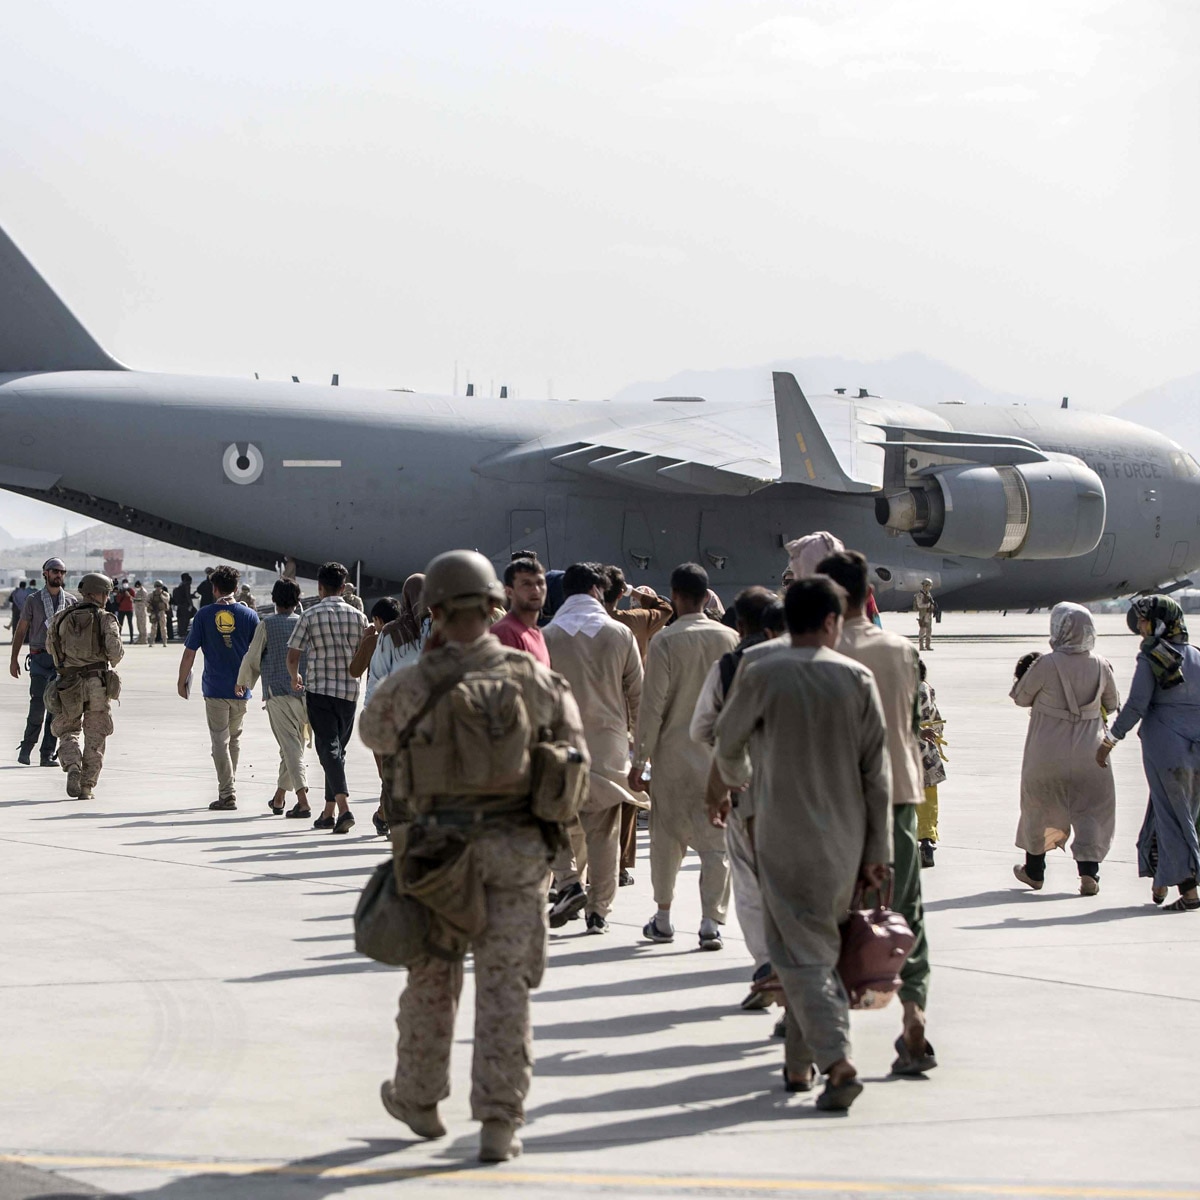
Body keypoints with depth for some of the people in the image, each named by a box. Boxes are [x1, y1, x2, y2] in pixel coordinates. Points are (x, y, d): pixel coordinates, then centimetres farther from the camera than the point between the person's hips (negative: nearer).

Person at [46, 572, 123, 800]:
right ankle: (86, 787, 6)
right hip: (98, 684, -1)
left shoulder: (62, 618, 4)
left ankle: (72, 766, -10)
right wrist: (112, 661, 7)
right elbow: (115, 650, -15)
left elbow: (51, 646, 15)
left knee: (68, 731, 17)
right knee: (94, 738, 9)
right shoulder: (105, 619, -5)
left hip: (69, 685, 1)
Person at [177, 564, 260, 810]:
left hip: (215, 688, -2)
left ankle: (227, 795, -5)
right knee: (234, 740, 19)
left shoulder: (204, 615, -4)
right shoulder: (248, 615, 0)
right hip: (241, 688, 2)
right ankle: (229, 787, 27)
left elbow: (189, 653, -4)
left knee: (220, 742, 1)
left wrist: (182, 681, 9)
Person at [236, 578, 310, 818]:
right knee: (294, 745, 15)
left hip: (278, 691, -4)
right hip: (305, 691, 4)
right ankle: (279, 797, 25)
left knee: (290, 746, -7)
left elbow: (252, 657, 2)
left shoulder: (267, 624, -3)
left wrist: (242, 682, 19)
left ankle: (303, 800, -20)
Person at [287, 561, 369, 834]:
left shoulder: (310, 615, -6)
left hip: (319, 689, -3)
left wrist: (295, 678, 18)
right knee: (337, 749, 14)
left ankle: (344, 808, -24)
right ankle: (328, 813, 18)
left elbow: (292, 657, -3)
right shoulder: (357, 616, 3)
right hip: (349, 691, 3)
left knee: (329, 749, -7)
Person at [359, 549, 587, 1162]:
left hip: (439, 851, 0)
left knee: (431, 979, 16)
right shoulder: (536, 678, -4)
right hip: (518, 850, 1)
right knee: (505, 985, 3)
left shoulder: (411, 685, -9)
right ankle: (499, 1122, 2)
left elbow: (374, 733, 12)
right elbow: (574, 759, 2)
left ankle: (418, 1098, 32)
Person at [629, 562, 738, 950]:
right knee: (716, 840, 2)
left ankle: (663, 918, 21)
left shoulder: (665, 641, -9)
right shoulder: (729, 639, 0)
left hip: (674, 753, -1)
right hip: (720, 754, 2)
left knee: (667, 836, 13)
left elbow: (652, 706, -10)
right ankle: (711, 922, -6)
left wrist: (640, 761, -4)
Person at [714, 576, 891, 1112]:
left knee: (802, 953, -2)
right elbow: (877, 771, -1)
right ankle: (800, 1062, 24)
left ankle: (838, 1061, -18)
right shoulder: (857, 678, -1)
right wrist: (877, 851, 6)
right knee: (822, 946, 17)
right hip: (845, 840, 3)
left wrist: (735, 781, 30)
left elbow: (728, 742, 6)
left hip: (786, 839, -3)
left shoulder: (761, 674, -8)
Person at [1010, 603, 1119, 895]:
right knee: (1091, 810, 7)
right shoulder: (1100, 666, -5)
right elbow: (1112, 705, 10)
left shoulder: (1046, 665, -16)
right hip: (1089, 751, 2)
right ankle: (1089, 871, -9)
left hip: (1047, 753, -2)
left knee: (1038, 807, 15)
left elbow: (1021, 698, -3)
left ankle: (1034, 870, 28)